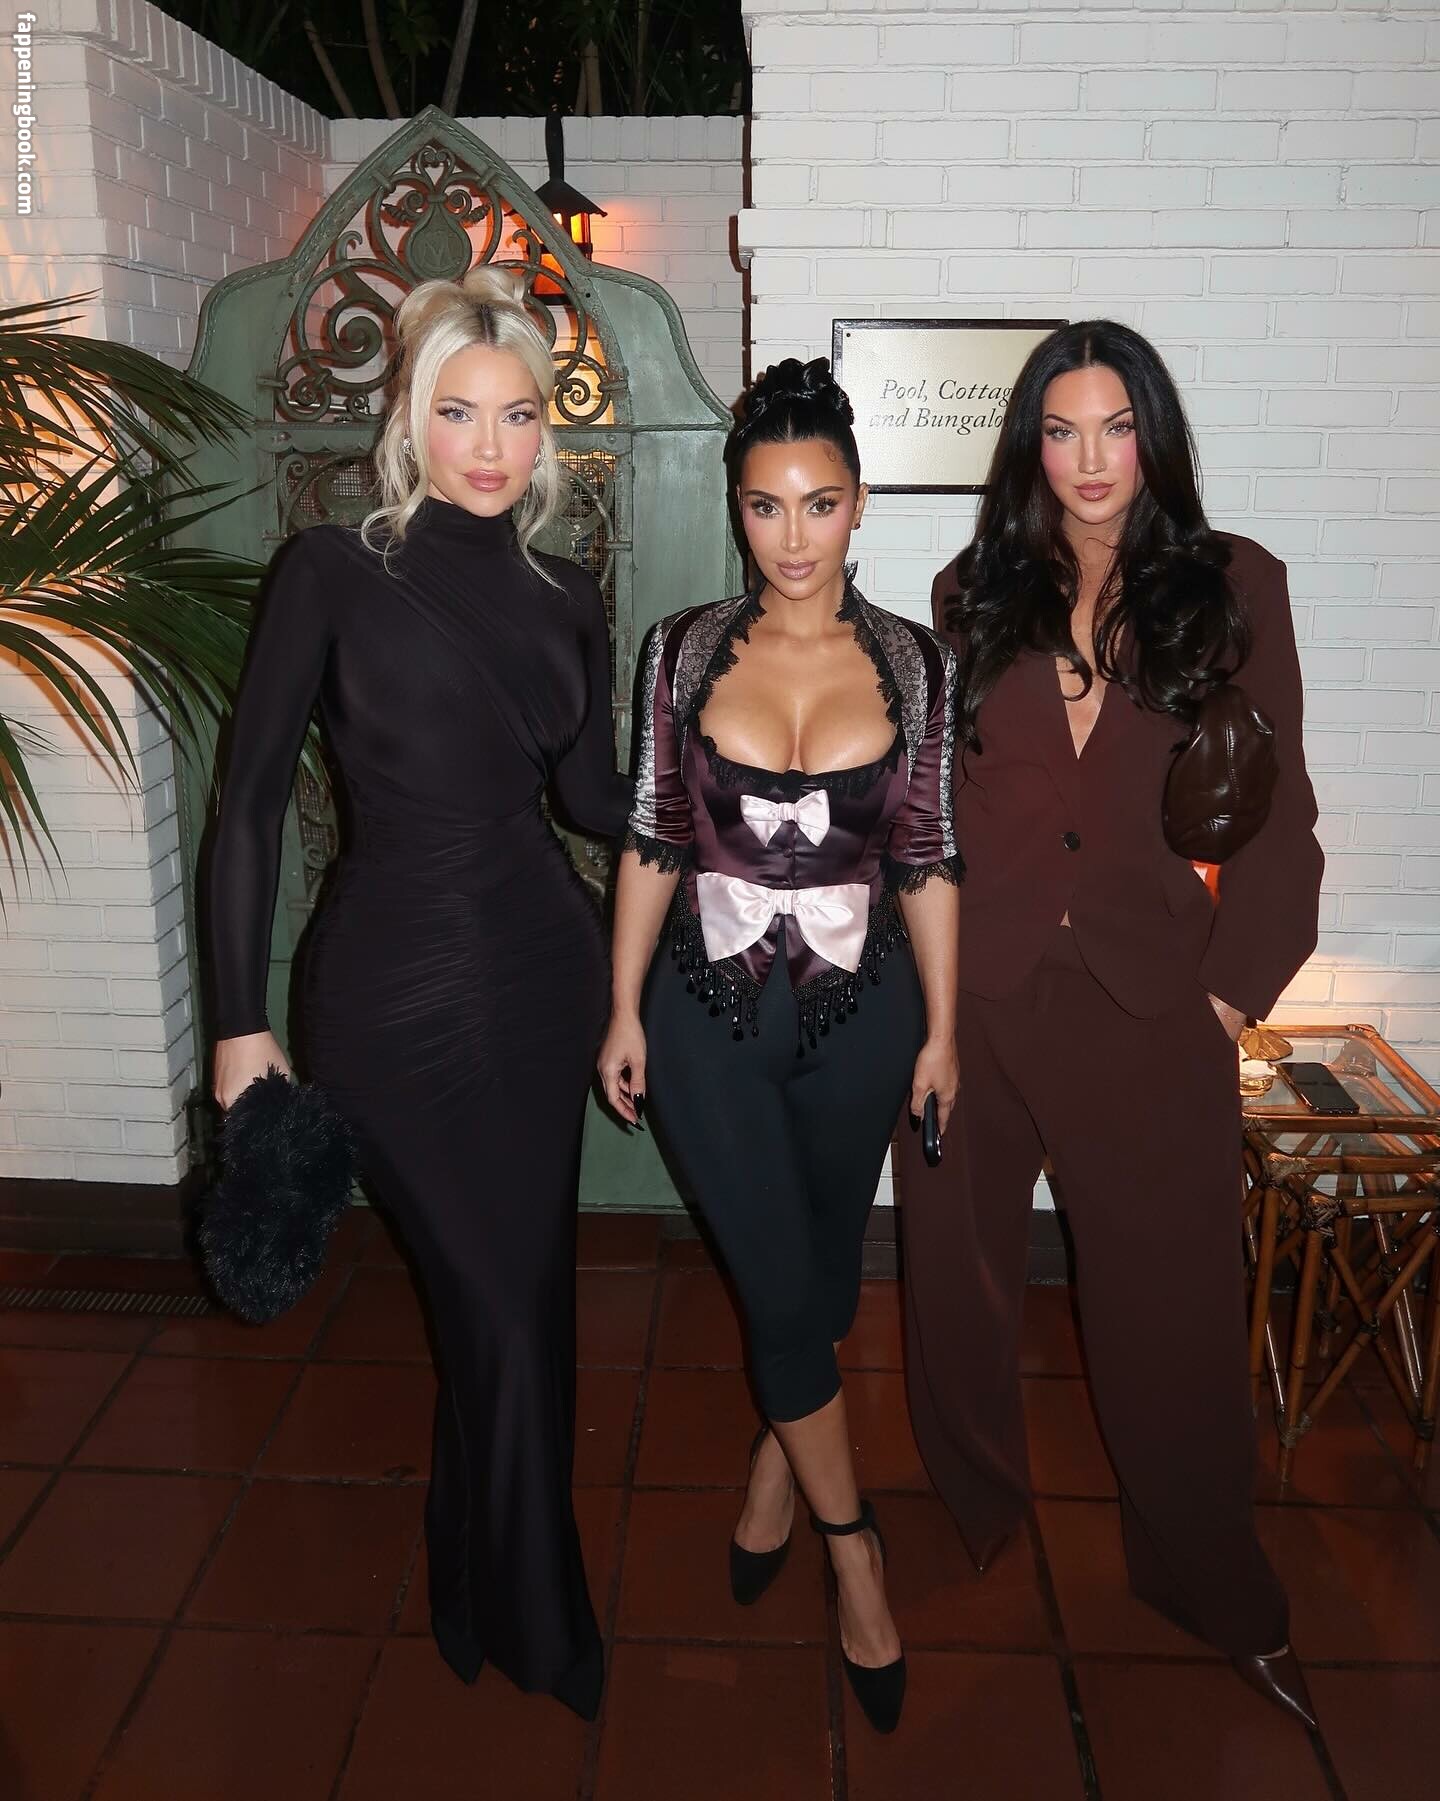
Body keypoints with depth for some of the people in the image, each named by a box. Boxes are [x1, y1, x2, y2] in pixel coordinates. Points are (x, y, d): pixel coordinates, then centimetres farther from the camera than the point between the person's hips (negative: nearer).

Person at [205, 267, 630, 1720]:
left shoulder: (564, 601, 8)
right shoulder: (334, 571, -5)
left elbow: (594, 797, 11)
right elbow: (251, 796, -5)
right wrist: (240, 1016, -7)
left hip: (541, 972, 4)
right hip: (390, 991, -4)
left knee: (520, 1294, 13)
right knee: (504, 1314, 0)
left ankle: (482, 1599, 40)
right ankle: (536, 1636, 27)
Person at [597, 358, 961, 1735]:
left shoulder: (914, 665, -3)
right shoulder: (684, 651, -4)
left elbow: (927, 858, 1)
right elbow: (651, 839, 0)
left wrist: (941, 1026, 3)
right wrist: (624, 1011, -1)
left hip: (859, 1015, 1)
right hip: (711, 1016, -1)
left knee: (822, 1271, 16)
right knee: (781, 1285, 3)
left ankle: (776, 1460, 44)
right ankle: (853, 1552, 24)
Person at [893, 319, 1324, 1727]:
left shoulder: (1233, 588, 2)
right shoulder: (974, 595, 7)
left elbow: (1274, 809, 2)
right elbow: (926, 794, 8)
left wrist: (1234, 981, -3)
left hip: (1149, 994, -1)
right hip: (971, 990, 2)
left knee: (1170, 1295, 6)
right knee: (959, 1271, 13)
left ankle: (1214, 1587, 27)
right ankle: (973, 1519, 37)